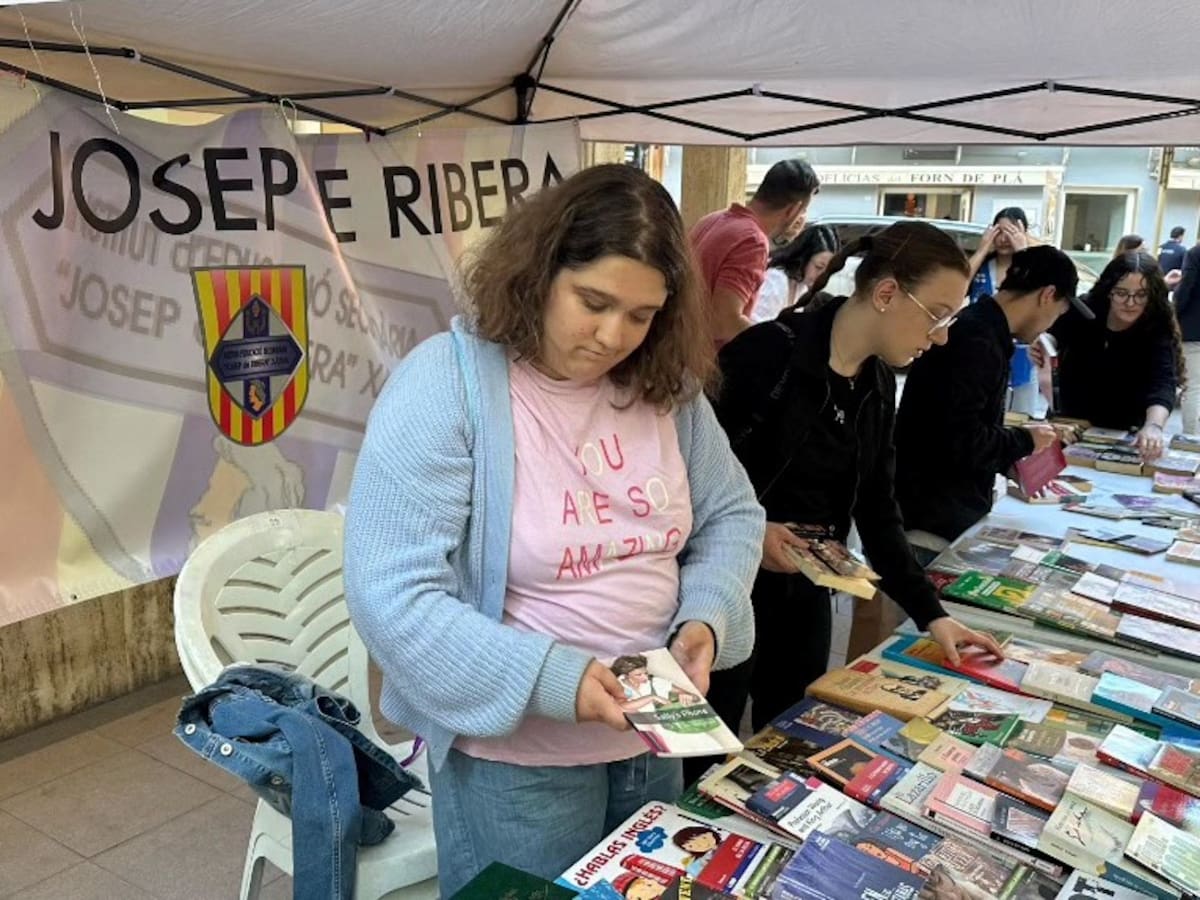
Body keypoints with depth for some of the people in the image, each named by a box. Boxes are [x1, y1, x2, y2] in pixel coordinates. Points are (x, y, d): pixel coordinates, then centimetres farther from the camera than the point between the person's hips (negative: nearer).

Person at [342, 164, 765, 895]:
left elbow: (732, 514, 7)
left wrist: (706, 615, -12)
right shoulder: (445, 385, -20)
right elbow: (392, 596, -24)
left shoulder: (666, 385, -3)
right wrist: (550, 678, -29)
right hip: (515, 755, -5)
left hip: (654, 734, 6)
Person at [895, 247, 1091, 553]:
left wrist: (1010, 461, 15)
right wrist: (1025, 441, -11)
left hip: (954, 508, 10)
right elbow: (958, 441, -26)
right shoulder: (977, 341, -20)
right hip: (936, 518, -10)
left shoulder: (980, 329, 11)